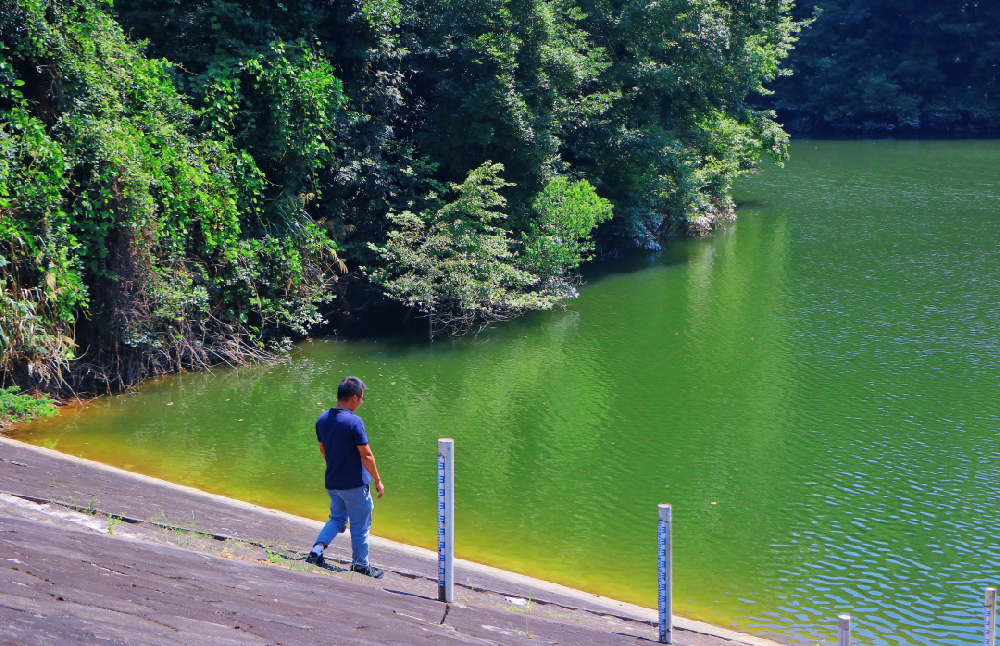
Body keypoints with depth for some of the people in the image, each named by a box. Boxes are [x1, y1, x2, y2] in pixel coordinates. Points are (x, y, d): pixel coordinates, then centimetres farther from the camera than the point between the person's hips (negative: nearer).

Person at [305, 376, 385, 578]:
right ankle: (361, 565, 20)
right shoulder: (354, 422, -20)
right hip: (355, 484, -6)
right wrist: (377, 480, -7)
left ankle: (317, 548, 2)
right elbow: (366, 456, -17)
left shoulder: (322, 419, 1)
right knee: (360, 525, 9)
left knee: (337, 519, 21)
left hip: (332, 482, 6)